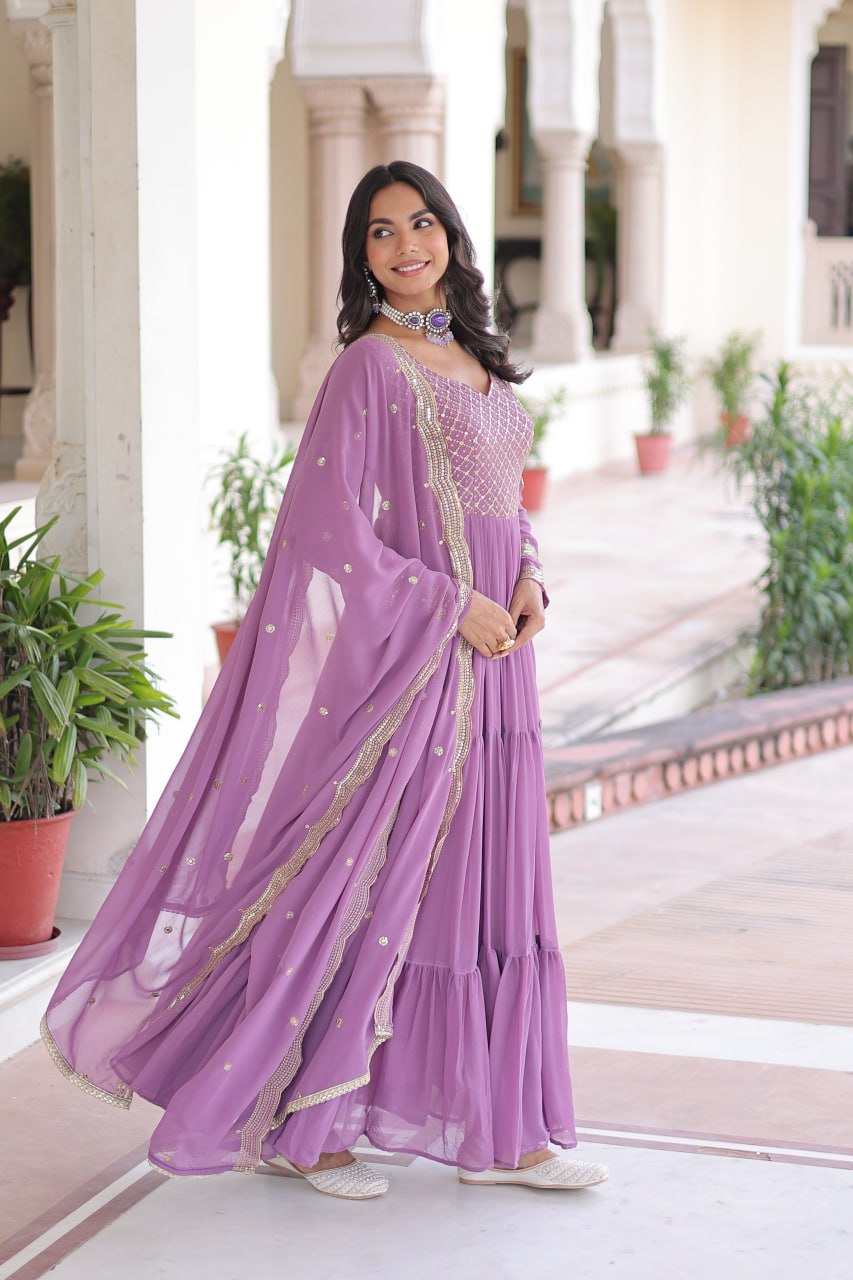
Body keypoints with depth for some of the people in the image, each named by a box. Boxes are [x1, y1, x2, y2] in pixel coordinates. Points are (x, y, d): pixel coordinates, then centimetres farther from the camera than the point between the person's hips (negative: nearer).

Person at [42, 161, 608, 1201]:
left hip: (491, 658, 8)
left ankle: (497, 1130, 17)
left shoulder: (478, 361, 14)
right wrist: (452, 604, -17)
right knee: (381, 884, -4)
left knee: (487, 887, 9)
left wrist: (529, 575, 0)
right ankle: (296, 1125, 9)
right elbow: (325, 522, -15)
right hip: (404, 651, -8)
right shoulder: (369, 364, -9)